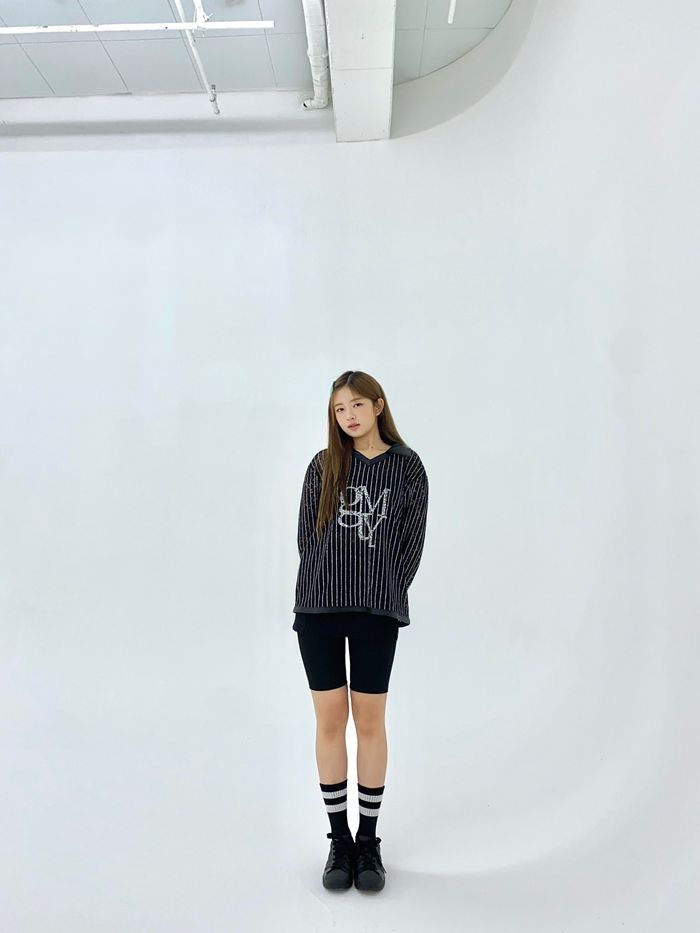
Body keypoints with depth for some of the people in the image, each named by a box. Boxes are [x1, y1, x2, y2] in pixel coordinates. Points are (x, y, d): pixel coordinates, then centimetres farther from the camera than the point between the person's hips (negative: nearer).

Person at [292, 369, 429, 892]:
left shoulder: (407, 467, 1)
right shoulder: (323, 465, 4)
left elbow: (413, 542, 2)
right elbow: (306, 535, 6)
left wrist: (384, 598, -1)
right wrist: (325, 589, -1)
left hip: (376, 615, -1)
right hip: (319, 610, 1)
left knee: (370, 722, 7)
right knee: (330, 721, 7)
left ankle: (369, 840, 23)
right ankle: (339, 839, 23)